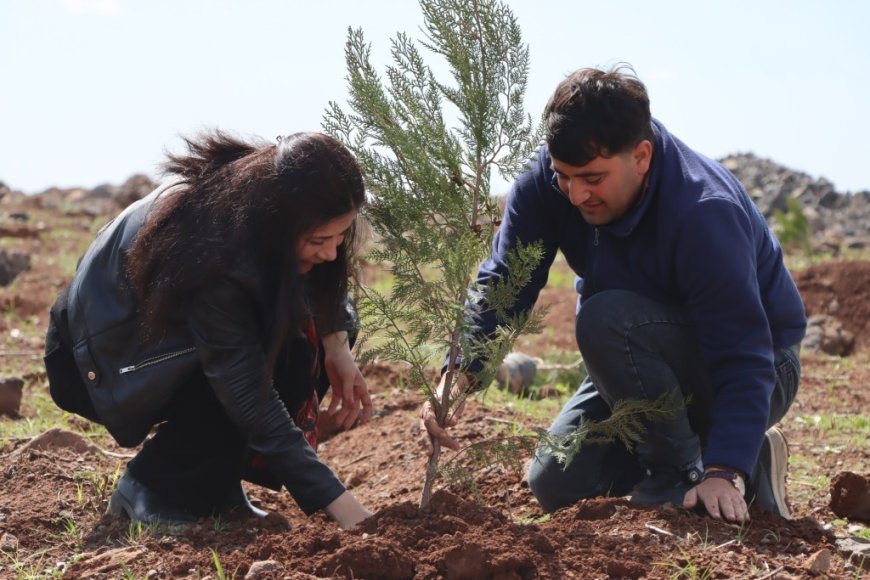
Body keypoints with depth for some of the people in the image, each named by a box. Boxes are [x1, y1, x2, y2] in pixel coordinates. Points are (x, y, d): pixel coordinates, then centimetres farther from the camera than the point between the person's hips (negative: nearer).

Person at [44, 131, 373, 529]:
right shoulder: (212, 260, -39)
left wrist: (336, 341, -16)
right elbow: (254, 404, -37)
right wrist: (340, 505, -39)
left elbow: (326, 284, 1)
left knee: (313, 330, -8)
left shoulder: (265, 183, -21)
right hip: (110, 354, -8)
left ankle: (216, 482, 0)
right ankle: (149, 491, -12)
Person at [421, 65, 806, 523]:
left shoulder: (705, 215, -34)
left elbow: (745, 361, -35)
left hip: (759, 372, -7)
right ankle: (740, 458, 12)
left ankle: (684, 473, -12)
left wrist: (725, 474, -45)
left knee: (606, 319, -33)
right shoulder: (550, 177, -16)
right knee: (555, 486, 1)